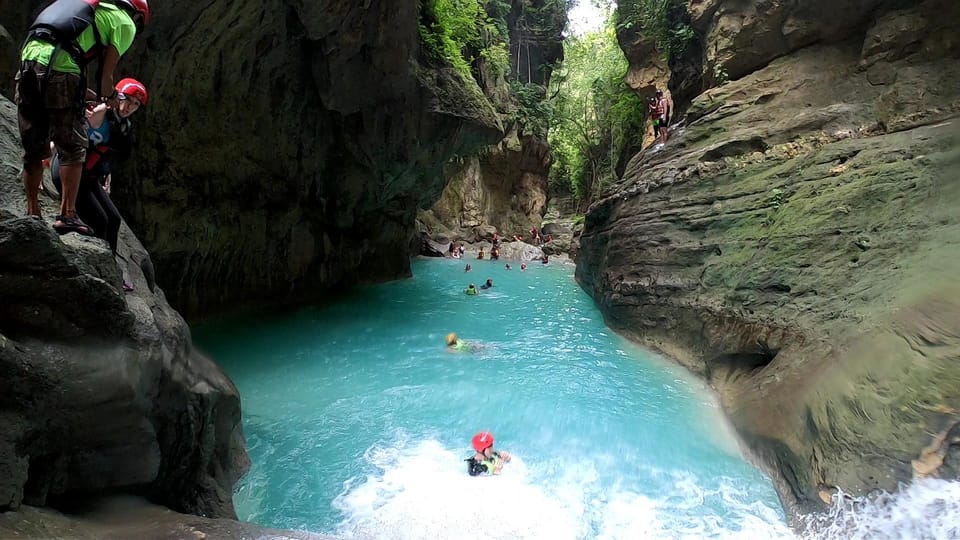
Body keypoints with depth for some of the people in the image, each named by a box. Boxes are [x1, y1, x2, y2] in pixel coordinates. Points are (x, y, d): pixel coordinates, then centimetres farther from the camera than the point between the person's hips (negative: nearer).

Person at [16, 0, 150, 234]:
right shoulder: (126, 23, 11)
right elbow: (106, 74, 4)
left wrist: (95, 96, 39)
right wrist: (110, 96, 24)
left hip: (29, 60, 7)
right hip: (59, 69, -7)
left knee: (34, 149, 13)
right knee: (73, 149, 1)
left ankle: (32, 214, 17)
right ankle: (67, 215, -3)